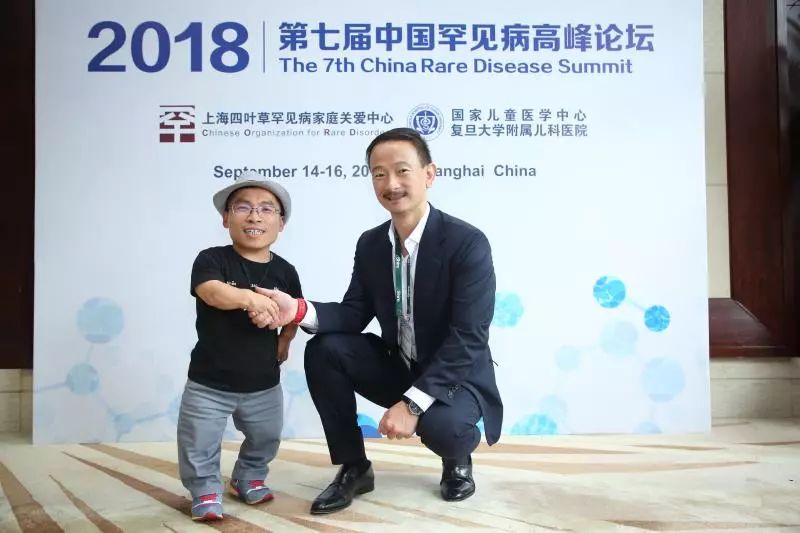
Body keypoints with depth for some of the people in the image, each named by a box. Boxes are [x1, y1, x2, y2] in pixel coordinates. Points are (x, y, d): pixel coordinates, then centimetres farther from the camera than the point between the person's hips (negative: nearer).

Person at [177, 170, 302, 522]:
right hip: (209, 381, -3)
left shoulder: (284, 271, -3)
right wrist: (248, 297, -53)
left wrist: (285, 340, 1)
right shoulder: (211, 260, -15)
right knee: (199, 445, 5)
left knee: (265, 439, 21)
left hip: (263, 382, 4)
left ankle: (249, 478, 46)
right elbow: (212, 293, -37)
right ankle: (206, 492, 29)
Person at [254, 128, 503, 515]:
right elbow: (354, 314, -2)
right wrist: (299, 309, -24)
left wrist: (413, 402, -32)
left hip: (455, 375, -5)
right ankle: (354, 468, 1)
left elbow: (468, 338, -26)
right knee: (323, 350, -15)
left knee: (441, 425, -35)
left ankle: (457, 457, 6)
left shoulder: (467, 242, -21)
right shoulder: (370, 243, -2)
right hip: (396, 367, 5)